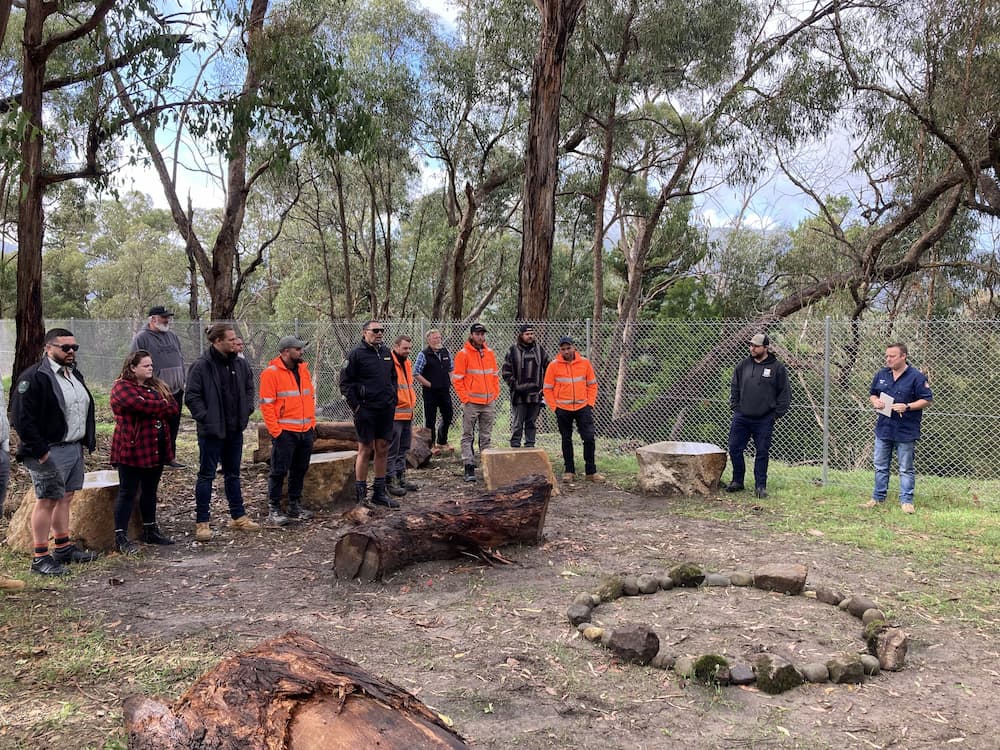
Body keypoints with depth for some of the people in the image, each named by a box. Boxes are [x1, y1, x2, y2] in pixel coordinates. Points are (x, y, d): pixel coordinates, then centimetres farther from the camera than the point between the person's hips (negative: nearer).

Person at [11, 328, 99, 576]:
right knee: (47, 500, -3)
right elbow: (22, 419, -18)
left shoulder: (74, 374, 14)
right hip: (50, 451, -8)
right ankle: (40, 558, 5)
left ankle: (63, 548, 27)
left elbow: (85, 409, 23)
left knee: (65, 498, 15)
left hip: (74, 447, 8)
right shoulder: (33, 377, -13)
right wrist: (40, 451, -20)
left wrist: (87, 440, 14)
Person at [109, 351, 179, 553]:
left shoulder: (158, 386, 15)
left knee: (150, 490, 16)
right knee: (128, 492, -3)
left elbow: (174, 408, 4)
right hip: (132, 449, -7)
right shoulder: (122, 387, -8)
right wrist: (163, 406, -10)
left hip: (156, 448, 7)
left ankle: (150, 530, 26)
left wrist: (153, 409, -12)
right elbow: (141, 404, -26)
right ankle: (121, 537, 2)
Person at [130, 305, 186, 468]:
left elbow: (181, 360, 20)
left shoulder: (172, 336, 14)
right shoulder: (141, 338, -6)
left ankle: (170, 456, 24)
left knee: (173, 427, 13)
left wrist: (182, 383, 16)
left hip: (176, 392, 6)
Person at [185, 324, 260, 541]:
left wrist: (247, 410, 8)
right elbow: (191, 396, -12)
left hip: (235, 429, 6)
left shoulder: (240, 364, 5)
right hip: (211, 430, -6)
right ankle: (202, 522, 10)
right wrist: (205, 417, -17)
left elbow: (249, 388, 19)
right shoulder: (201, 366, -13)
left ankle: (238, 517, 26)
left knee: (233, 474, 16)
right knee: (206, 474, 2)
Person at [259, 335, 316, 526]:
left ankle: (295, 506, 24)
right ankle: (273, 510, 7)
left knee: (300, 470, 13)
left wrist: (312, 424, 13)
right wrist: (276, 431, -15)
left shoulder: (303, 370, 13)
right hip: (285, 432, -7)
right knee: (279, 471, -1)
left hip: (306, 431, 7)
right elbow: (266, 405, -12)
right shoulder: (271, 373, -9)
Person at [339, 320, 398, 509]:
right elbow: (345, 383, -8)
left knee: (383, 449, 9)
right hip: (366, 409, -6)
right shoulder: (356, 354, -7)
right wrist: (356, 407, -12)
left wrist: (393, 400, 14)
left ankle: (379, 492, 18)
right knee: (365, 450, -2)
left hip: (386, 409, 6)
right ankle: (361, 494, 6)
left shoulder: (386, 352, 13)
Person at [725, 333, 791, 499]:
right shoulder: (743, 365, 6)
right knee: (734, 448, 4)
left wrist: (776, 414, -4)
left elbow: (785, 393, 1)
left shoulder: (777, 368, -2)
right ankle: (737, 481, 20)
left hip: (764, 420, -3)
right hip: (741, 418, 3)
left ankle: (760, 486, 14)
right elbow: (734, 388, 15)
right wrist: (735, 407, 7)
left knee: (762, 452, 3)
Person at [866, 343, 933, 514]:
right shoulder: (881, 375, 7)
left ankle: (906, 501, 12)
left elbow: (927, 400, -8)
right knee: (880, 466, 12)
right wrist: (875, 401, -4)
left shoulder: (916, 377, -9)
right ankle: (878, 498, 22)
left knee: (906, 468, 4)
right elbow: (872, 394, 18)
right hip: (883, 428, 5)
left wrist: (907, 407, -20)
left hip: (905, 431, -5)